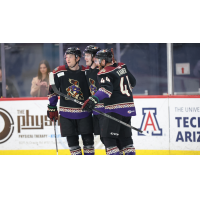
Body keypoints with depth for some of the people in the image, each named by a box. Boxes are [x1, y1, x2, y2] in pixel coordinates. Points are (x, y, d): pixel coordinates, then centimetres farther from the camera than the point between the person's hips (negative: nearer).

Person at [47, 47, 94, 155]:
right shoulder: (59, 72, -2)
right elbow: (52, 90, 5)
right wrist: (51, 107, 3)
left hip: (84, 112, 0)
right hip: (66, 113, 0)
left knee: (88, 139, 1)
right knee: (72, 141, 3)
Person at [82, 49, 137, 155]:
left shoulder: (105, 73, -11)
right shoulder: (122, 67, 13)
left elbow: (106, 89, -28)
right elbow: (133, 82, 23)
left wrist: (93, 99, -39)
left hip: (115, 109, -9)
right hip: (128, 108, 9)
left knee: (108, 136, -7)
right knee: (124, 136, 16)